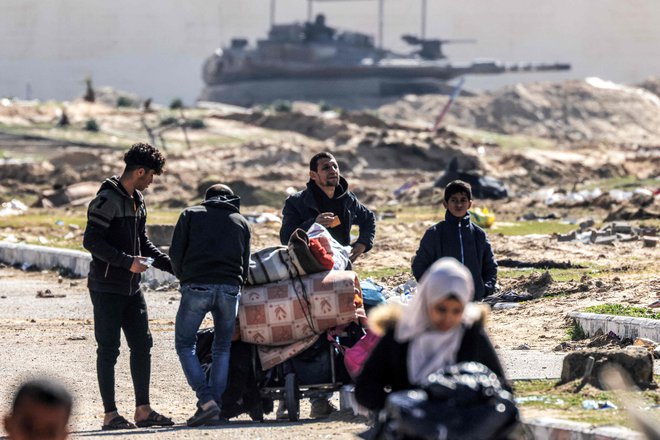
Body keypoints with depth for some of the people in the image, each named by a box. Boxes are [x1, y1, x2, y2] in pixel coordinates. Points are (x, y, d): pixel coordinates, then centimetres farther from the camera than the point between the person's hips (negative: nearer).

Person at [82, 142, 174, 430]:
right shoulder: (107, 199, -14)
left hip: (131, 288, 9)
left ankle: (143, 410, 13)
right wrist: (127, 261, -23)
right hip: (107, 287, -9)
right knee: (108, 350, -4)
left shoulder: (137, 200, 14)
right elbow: (91, 241, -20)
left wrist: (173, 266, 14)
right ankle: (110, 414, 1)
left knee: (142, 345, 7)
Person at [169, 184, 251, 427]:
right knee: (222, 348, 13)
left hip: (196, 286, -2)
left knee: (185, 344, 7)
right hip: (230, 288, 2)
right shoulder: (241, 222, 23)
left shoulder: (191, 214, 17)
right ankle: (214, 410, 4)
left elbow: (176, 252, 7)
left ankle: (206, 401, -10)